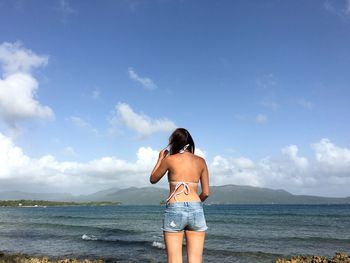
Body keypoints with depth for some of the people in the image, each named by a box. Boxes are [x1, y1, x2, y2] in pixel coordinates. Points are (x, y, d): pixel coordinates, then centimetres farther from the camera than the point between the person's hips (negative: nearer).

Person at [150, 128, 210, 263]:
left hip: (174, 210, -3)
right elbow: (206, 192, 7)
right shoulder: (201, 161, 7)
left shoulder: (169, 159, -1)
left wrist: (160, 158, 23)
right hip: (196, 210, 3)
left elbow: (153, 179, 14)